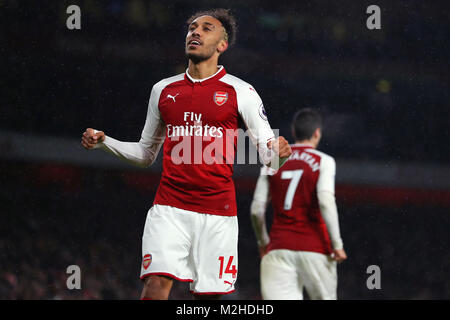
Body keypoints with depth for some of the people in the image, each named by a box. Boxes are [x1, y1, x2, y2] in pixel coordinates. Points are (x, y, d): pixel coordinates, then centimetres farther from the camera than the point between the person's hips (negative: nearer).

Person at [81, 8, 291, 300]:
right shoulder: (164, 90, 14)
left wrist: (278, 153, -21)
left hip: (218, 210, -2)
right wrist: (104, 142, 10)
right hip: (169, 207, 2)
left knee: (209, 294, 0)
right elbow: (146, 153, 25)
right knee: (157, 282, -16)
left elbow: (268, 156, 2)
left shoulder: (240, 92, 4)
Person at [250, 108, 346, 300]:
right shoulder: (323, 161, 0)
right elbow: (325, 202, -14)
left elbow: (256, 210, 8)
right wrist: (337, 244, -12)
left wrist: (263, 242, 23)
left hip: (279, 248, 2)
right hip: (314, 247, -2)